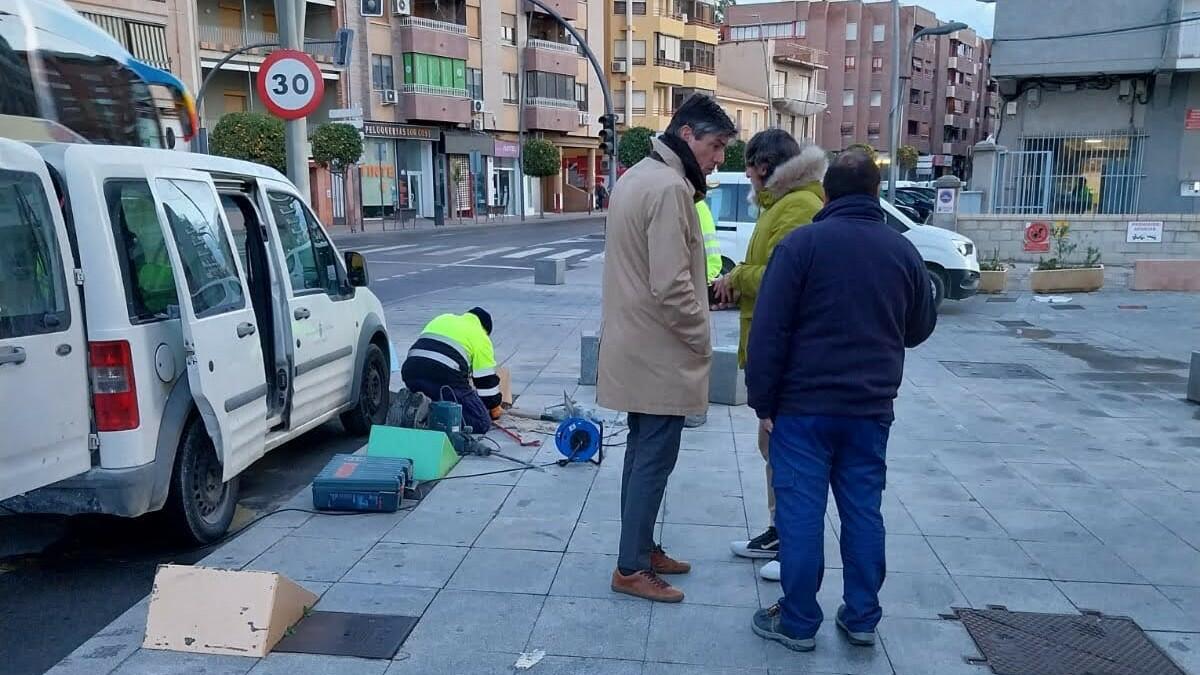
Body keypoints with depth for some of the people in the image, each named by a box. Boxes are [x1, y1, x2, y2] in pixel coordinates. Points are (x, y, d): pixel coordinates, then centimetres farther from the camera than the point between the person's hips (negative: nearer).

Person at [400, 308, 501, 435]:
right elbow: (487, 379, 14)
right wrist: (494, 407, 29)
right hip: (446, 379, -6)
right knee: (481, 423, 1)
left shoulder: (442, 318, 30)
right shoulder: (481, 338, 14)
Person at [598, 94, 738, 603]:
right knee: (654, 459, -1)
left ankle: (639, 549, 29)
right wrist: (702, 341, -13)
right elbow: (672, 285, -24)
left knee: (642, 453, 17)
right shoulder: (670, 187, -20)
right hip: (660, 351, -10)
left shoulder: (638, 176, 13)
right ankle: (631, 569, 9)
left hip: (636, 344, 10)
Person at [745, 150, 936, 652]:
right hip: (871, 408, 4)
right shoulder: (903, 250, 5)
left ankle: (798, 623, 12)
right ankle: (862, 618, 22)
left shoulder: (801, 243, -8)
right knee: (863, 512, 13)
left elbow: (769, 331, -12)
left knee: (800, 513, 3)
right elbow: (920, 328, 17)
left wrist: (763, 401, -6)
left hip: (804, 405, -4)